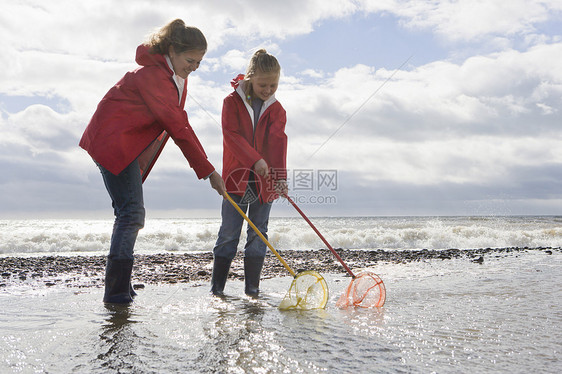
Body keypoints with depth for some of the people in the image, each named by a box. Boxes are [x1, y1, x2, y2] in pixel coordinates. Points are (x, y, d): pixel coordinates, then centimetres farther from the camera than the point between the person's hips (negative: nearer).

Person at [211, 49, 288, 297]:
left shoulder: (276, 110, 6)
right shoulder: (232, 102, -2)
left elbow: (278, 143, -5)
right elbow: (232, 135, -12)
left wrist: (280, 176, -19)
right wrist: (255, 160, -24)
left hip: (265, 180, 3)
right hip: (236, 177, -3)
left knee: (258, 232, 5)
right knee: (229, 232, -1)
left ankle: (252, 286, 12)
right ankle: (217, 286, 7)